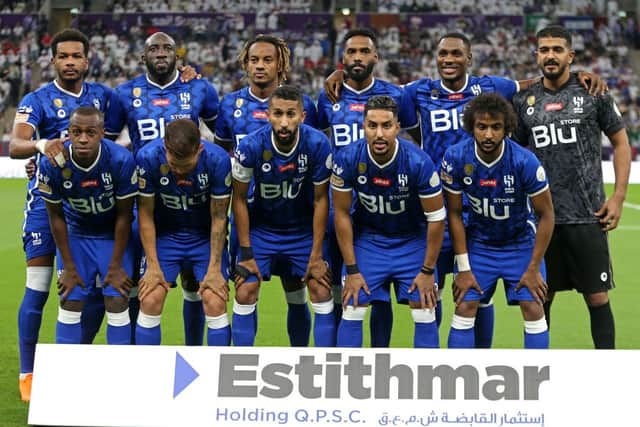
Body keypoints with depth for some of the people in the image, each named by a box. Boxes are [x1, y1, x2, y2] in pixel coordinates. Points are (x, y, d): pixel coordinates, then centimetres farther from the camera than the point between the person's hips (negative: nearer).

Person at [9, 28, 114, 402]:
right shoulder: (38, 100, -5)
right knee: (38, 289, -5)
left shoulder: (102, 95, 7)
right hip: (47, 199, -4)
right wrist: (41, 145, -43)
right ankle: (27, 374, 7)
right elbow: (15, 146, -20)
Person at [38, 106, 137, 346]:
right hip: (75, 234, 1)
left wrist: (116, 266, -11)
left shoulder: (121, 160, -27)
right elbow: (56, 217, -10)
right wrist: (68, 267, -6)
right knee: (70, 303, -2)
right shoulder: (52, 164, -24)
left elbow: (124, 216, -15)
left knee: (117, 303, -6)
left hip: (113, 235, -1)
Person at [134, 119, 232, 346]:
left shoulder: (218, 160, -24)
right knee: (150, 301, -9)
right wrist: (153, 265, -11)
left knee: (215, 303, -11)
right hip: (165, 235, 1)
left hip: (206, 236, 0)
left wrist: (214, 269, -12)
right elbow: (146, 214, -11)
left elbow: (218, 218, -13)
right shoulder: (148, 157, -23)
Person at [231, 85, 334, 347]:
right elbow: (239, 198, -11)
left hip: (304, 228, 1)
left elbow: (320, 200, -11)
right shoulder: (251, 146, -24)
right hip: (261, 227, -1)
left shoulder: (318, 144, -22)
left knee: (322, 292, -5)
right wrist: (246, 252, -10)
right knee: (245, 293, -9)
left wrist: (316, 254, -10)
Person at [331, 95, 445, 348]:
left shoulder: (419, 162, -26)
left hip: (412, 240, 0)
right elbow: (342, 213, -10)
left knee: (425, 313, -2)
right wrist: (352, 269, -8)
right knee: (352, 310, -5)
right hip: (367, 238, 1)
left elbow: (436, 218, -14)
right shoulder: (347, 159, -22)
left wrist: (428, 270, -10)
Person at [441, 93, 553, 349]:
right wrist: (463, 268, -9)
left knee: (533, 309, -8)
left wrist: (534, 268, -12)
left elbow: (546, 215, -13)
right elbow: (454, 213, -8)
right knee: (464, 308, -6)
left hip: (521, 243, -1)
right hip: (478, 242, 1)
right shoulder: (455, 158, -20)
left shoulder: (525, 162, -26)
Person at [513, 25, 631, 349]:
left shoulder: (593, 94, 1)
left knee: (597, 297, 0)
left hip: (586, 216, -2)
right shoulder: (524, 101, 8)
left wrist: (618, 196, -3)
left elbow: (621, 143, 5)